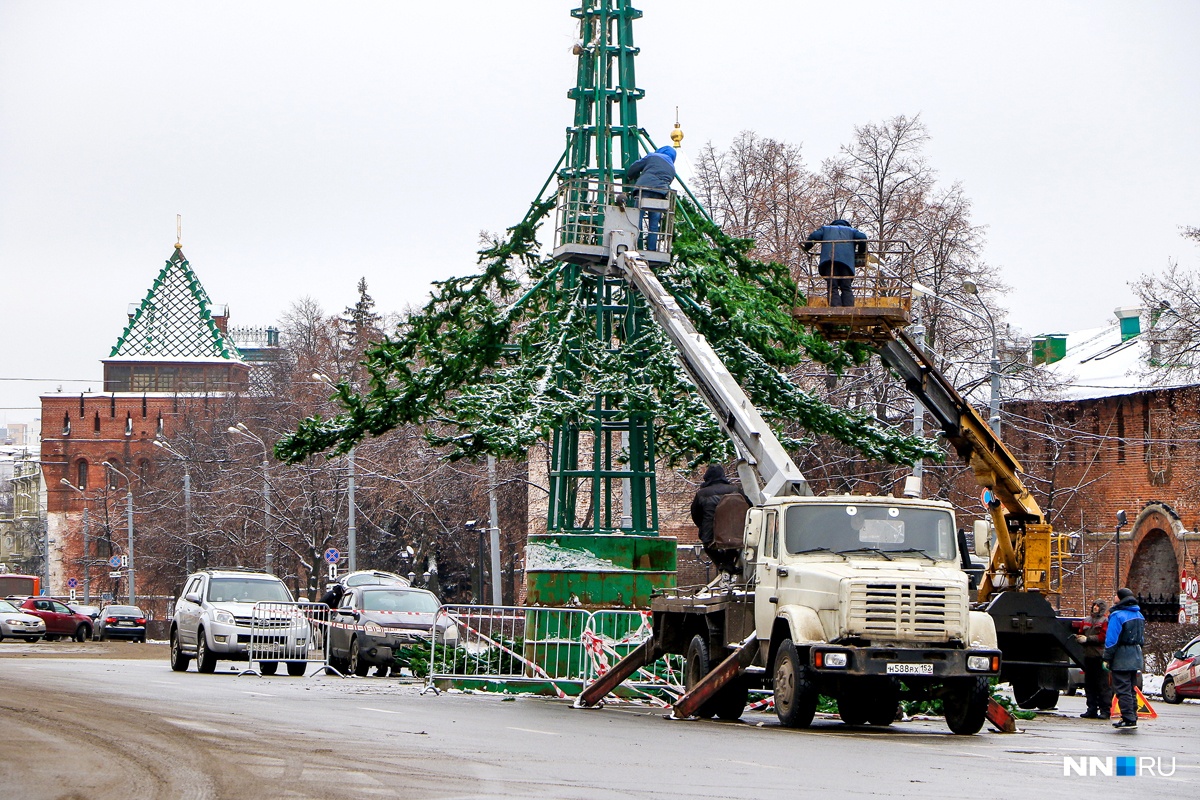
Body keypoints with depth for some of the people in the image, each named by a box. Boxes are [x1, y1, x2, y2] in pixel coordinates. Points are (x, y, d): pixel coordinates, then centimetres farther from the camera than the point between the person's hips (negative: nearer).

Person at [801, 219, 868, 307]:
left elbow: (814, 236, 15)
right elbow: (862, 237, 15)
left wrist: (806, 247, 29)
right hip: (846, 259, 1)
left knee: (833, 287, -7)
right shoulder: (851, 230, 33)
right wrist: (861, 252, 29)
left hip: (829, 257, -1)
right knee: (846, 288, -1)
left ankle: (835, 309, -26)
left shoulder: (825, 228, 33)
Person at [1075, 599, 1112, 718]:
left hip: (1100, 656, -7)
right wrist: (1078, 638, -3)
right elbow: (1081, 634, 20)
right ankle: (1092, 710, 14)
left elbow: (1104, 637, -12)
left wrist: (1087, 639, -12)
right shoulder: (1086, 620, 18)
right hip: (1088, 656, 7)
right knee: (1089, 685, 9)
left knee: (1103, 685, -7)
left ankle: (1105, 710, -5)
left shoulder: (1105, 621, -1)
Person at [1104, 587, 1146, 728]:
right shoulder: (1139, 615, 11)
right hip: (1136, 657, 8)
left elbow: (1111, 639, -17)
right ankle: (1132, 717, 17)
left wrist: (1107, 658, -12)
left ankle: (1128, 719, -11)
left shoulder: (1117, 615, -14)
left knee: (1123, 689, -6)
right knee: (1131, 689, 15)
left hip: (1121, 658, -8)